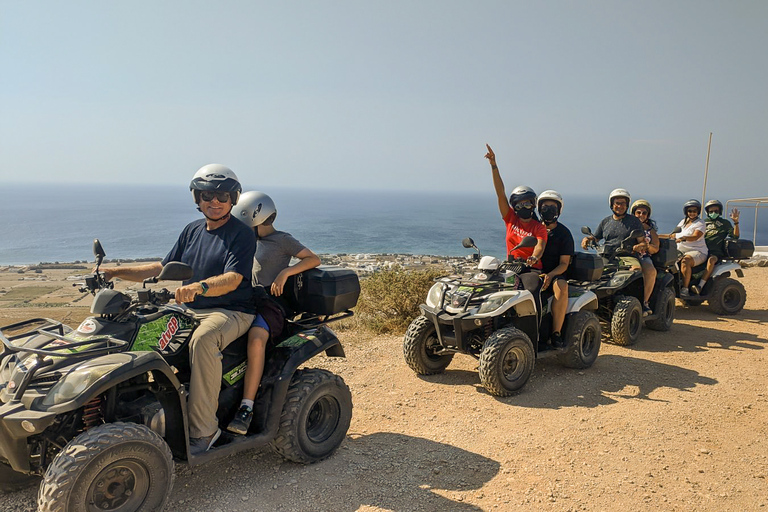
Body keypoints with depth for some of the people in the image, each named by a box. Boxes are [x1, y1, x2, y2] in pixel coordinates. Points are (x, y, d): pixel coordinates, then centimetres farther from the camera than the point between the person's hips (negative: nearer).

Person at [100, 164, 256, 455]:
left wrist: (199, 287, -42)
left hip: (231, 312, -7)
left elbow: (232, 279, -23)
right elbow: (164, 268, 18)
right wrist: (117, 272, 8)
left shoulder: (241, 234, -8)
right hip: (191, 310, 8)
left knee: (202, 340, -37)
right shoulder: (192, 231, 13)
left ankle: (203, 429, -27)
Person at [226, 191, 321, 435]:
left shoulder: (282, 240, 0)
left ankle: (246, 408, -36)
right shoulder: (253, 240, 23)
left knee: (256, 339, -36)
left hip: (270, 302, -8)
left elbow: (314, 259, -6)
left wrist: (285, 272, -18)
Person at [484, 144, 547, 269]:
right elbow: (500, 193, 4)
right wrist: (494, 165, -2)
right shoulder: (511, 218, 9)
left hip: (532, 269, -3)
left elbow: (540, 247, -16)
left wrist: (534, 257, -42)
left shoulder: (539, 228, 0)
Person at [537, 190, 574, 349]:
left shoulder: (564, 233, 5)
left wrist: (550, 275, -21)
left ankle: (556, 333, -30)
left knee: (562, 286, -36)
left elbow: (564, 263, -1)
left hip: (554, 273, -2)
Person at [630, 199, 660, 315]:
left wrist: (648, 246, -13)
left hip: (644, 258, 1)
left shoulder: (650, 230, 18)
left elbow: (656, 249, 10)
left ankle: (644, 301, -22)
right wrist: (634, 248, -17)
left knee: (651, 271, -32)